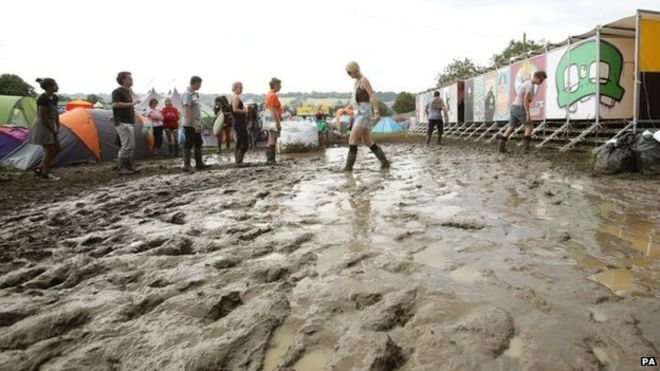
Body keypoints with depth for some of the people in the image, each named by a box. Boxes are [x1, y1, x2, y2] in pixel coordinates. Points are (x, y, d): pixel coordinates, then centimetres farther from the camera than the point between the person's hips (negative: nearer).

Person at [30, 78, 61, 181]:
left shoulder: (54, 98, 6)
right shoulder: (43, 99, -22)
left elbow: (55, 113, 16)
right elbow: (43, 118, -22)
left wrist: (57, 127, 11)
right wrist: (53, 130, -14)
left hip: (49, 126, 9)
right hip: (42, 126, -9)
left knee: (56, 149, 11)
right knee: (49, 150, -4)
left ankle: (39, 169, 22)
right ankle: (45, 174, 8)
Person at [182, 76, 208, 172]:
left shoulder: (194, 94, 13)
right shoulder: (187, 94, -15)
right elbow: (187, 111, -22)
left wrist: (199, 123, 17)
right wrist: (194, 125, -23)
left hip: (196, 125, 9)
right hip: (190, 125, -9)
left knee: (198, 144, 14)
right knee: (188, 145, -2)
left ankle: (199, 163, 23)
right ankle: (186, 165, 6)